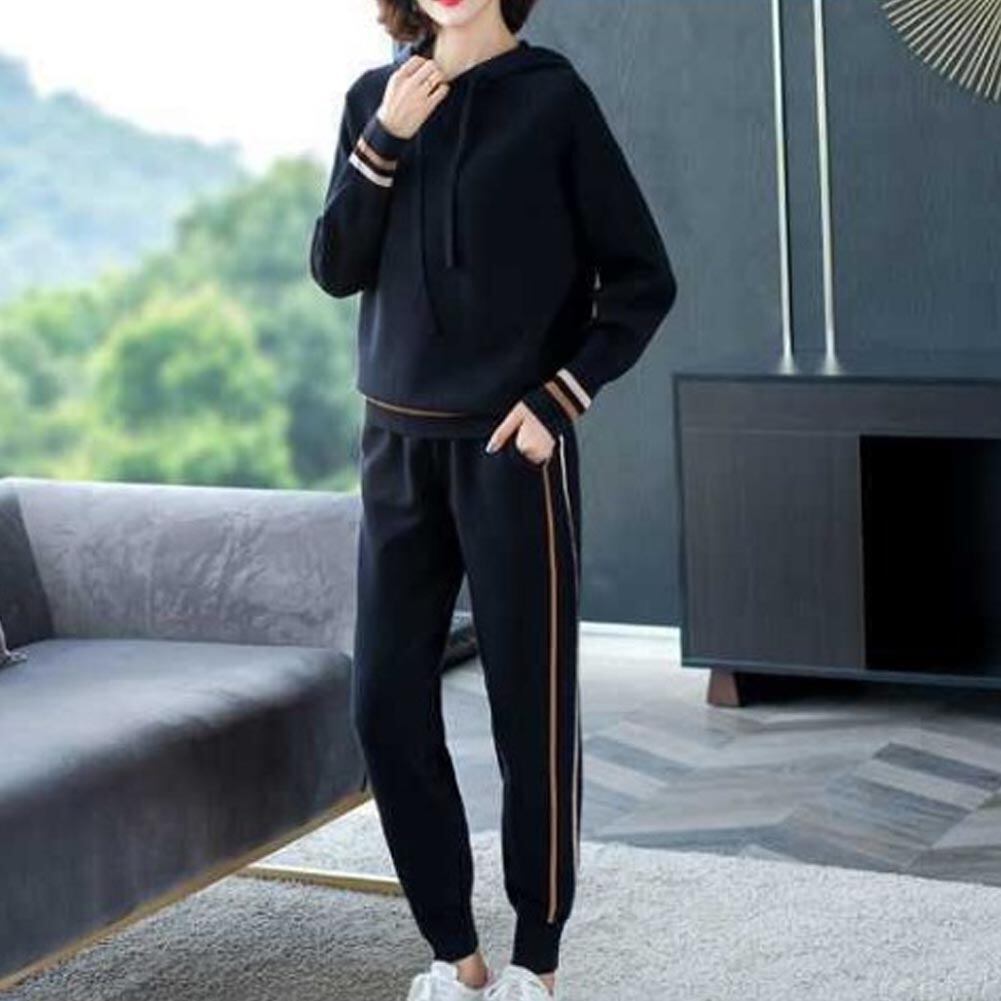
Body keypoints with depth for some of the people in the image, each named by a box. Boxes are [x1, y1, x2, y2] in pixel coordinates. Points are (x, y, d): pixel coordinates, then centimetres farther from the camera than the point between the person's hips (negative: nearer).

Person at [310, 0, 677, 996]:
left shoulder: (550, 96, -5)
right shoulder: (376, 97, 7)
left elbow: (643, 277, -4)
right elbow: (335, 269, 2)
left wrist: (558, 399, -11)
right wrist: (385, 139, -9)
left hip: (511, 448, -4)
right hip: (398, 446, 5)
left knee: (531, 710, 1)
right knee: (386, 707, 5)